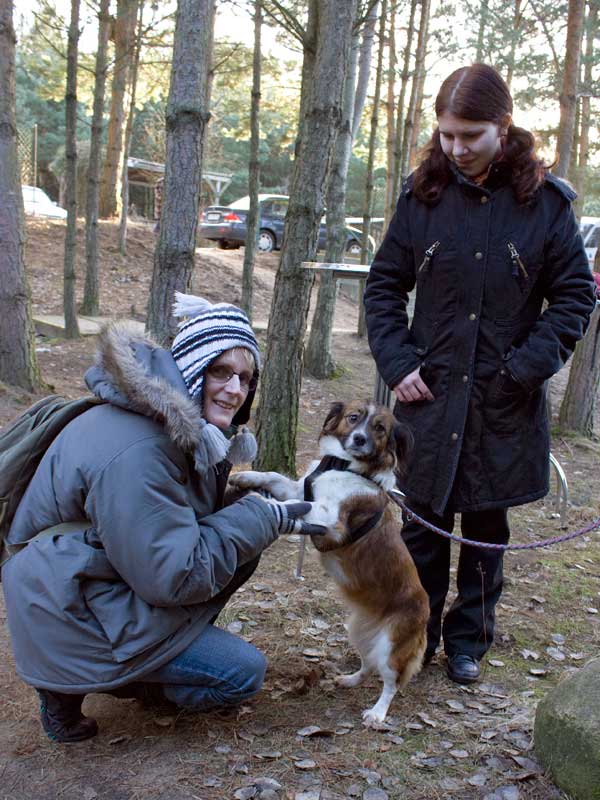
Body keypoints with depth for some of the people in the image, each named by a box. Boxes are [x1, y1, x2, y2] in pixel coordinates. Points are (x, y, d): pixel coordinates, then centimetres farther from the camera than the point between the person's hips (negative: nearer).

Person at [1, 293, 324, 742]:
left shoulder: (187, 427, 1)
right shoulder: (135, 452, -30)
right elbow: (174, 577, -28)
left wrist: (266, 502, -5)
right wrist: (264, 519, -20)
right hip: (72, 615, -10)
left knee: (244, 544, 2)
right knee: (244, 672, -9)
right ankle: (70, 685, 0)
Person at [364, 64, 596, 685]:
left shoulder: (545, 201, -5)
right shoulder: (423, 194, 0)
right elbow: (383, 285, 7)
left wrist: (524, 368, -11)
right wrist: (397, 362, -5)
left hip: (505, 405, -1)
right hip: (429, 396, 1)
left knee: (486, 527, 13)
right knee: (423, 523, 9)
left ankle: (468, 640, 30)